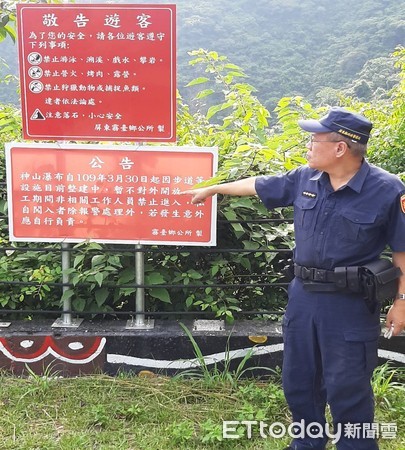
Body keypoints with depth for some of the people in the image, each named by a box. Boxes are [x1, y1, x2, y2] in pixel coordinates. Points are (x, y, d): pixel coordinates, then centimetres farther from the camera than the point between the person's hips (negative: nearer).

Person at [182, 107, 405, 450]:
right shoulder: (305, 179, 1)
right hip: (303, 296, 6)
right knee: (298, 381, 18)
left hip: (351, 304, -6)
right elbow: (259, 185, 14)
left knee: (347, 389, 3)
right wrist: (212, 189, 22)